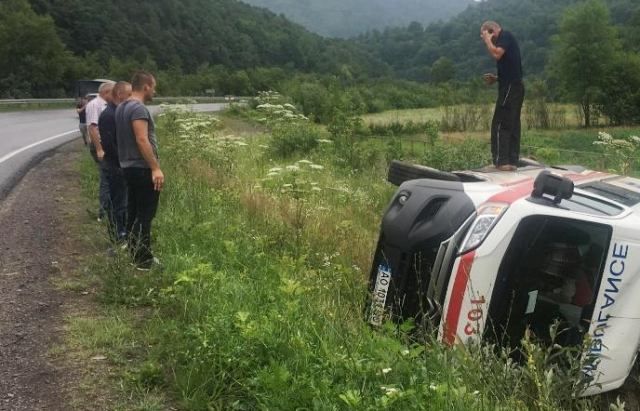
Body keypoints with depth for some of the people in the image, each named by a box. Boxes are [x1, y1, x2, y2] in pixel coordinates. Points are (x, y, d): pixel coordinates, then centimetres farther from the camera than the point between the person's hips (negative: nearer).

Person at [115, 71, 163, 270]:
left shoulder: (122, 107, 14)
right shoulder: (139, 108, -17)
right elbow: (142, 140, -24)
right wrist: (156, 168, -23)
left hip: (129, 167, 10)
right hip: (142, 169, -10)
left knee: (133, 212, 13)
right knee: (145, 214, -5)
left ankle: (135, 255, 20)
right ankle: (144, 260, -1)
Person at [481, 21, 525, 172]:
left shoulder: (505, 36, -5)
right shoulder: (506, 39, 24)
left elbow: (496, 53, -22)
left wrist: (487, 39, -8)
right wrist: (496, 78, 16)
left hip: (510, 87, -10)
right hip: (515, 86, 10)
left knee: (500, 125, -10)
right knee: (512, 125, 9)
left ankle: (501, 161, -13)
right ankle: (512, 161, 10)